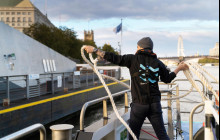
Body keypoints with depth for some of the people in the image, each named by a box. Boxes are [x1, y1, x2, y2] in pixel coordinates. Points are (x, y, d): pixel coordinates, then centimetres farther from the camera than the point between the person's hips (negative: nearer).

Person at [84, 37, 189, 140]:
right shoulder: (158, 63, 8)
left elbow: (114, 58, -6)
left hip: (139, 104, -3)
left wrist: (94, 50, 2)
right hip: (155, 104, 3)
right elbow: (167, 79, 18)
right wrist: (179, 69, 35)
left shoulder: (133, 59, -2)